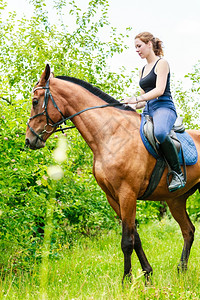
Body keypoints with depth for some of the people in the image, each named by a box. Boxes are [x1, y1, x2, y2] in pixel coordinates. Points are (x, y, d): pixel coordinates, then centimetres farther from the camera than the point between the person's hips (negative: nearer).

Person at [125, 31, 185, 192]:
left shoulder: (161, 63, 0)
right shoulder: (143, 70, 24)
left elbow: (159, 90, -14)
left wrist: (137, 99, -23)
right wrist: (132, 106, 6)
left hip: (164, 107, -9)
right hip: (148, 111, 9)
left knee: (160, 132, -41)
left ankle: (178, 173, -32)